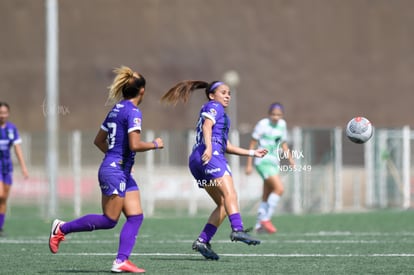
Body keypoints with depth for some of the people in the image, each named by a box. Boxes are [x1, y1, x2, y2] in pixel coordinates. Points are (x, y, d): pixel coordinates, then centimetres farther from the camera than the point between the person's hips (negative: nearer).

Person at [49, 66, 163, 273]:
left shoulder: (117, 109, 13)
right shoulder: (133, 112, -14)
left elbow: (99, 140, 20)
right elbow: (135, 145, -23)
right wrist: (155, 144, -6)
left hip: (123, 172, 10)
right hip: (115, 172, -10)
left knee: (136, 216, 3)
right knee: (109, 220, -3)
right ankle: (62, 228, 8)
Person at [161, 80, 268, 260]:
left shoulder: (220, 112, 36)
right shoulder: (213, 107, 9)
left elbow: (227, 146, 37)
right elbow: (207, 126, -11)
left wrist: (252, 153, 36)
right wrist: (209, 147, -28)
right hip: (211, 156, -10)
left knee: (223, 205, 4)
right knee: (229, 193, -26)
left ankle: (202, 241, -4)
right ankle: (237, 229, -46)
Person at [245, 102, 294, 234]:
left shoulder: (282, 124, 9)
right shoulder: (262, 124, -10)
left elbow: (283, 144, 20)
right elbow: (252, 144, -6)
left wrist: (290, 158, 4)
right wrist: (249, 164, -8)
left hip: (274, 162, 7)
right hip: (263, 161, -7)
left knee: (266, 197, 11)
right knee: (279, 188, -21)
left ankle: (259, 225, 19)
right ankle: (266, 219, -15)